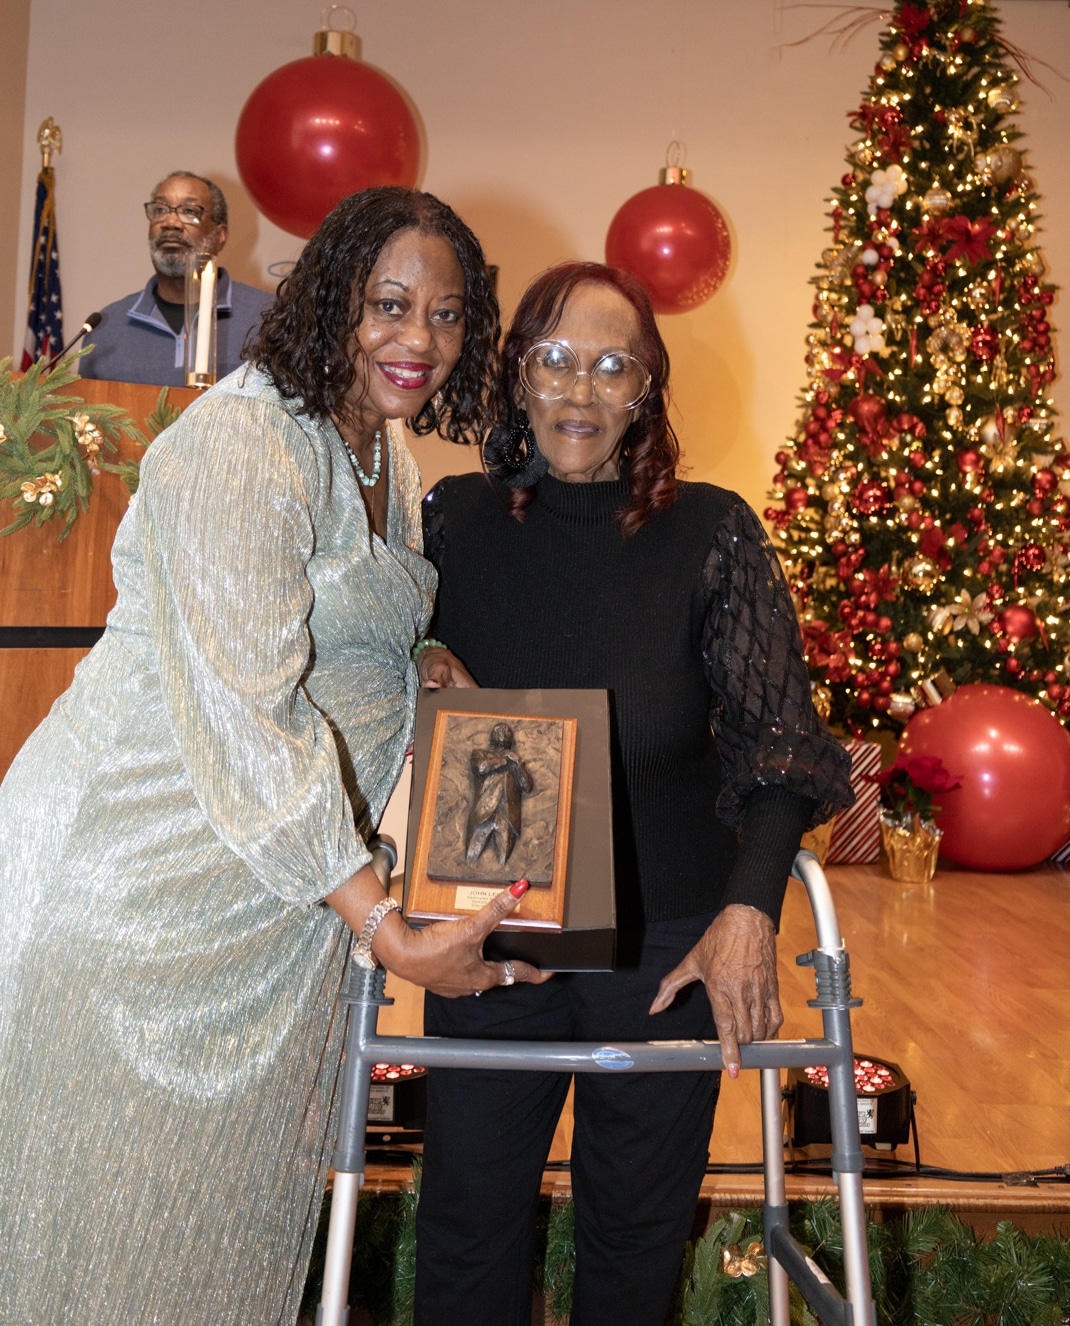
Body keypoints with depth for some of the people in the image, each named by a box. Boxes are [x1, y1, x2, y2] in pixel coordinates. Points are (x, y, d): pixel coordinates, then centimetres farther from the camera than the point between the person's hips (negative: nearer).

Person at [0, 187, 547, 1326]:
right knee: (117, 1212, 8)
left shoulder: (389, 459, 10)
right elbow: (243, 713, -27)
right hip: (140, 871, -8)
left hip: (292, 878, 8)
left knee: (241, 1210, 20)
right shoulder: (244, 444, -20)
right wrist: (385, 930, -28)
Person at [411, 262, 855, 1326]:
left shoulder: (711, 534, -6)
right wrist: (420, 668, -10)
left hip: (669, 940, -1)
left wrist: (750, 904, -24)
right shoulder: (454, 519, 0)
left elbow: (773, 730, -11)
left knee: (636, 1231, 17)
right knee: (468, 1219, 15)